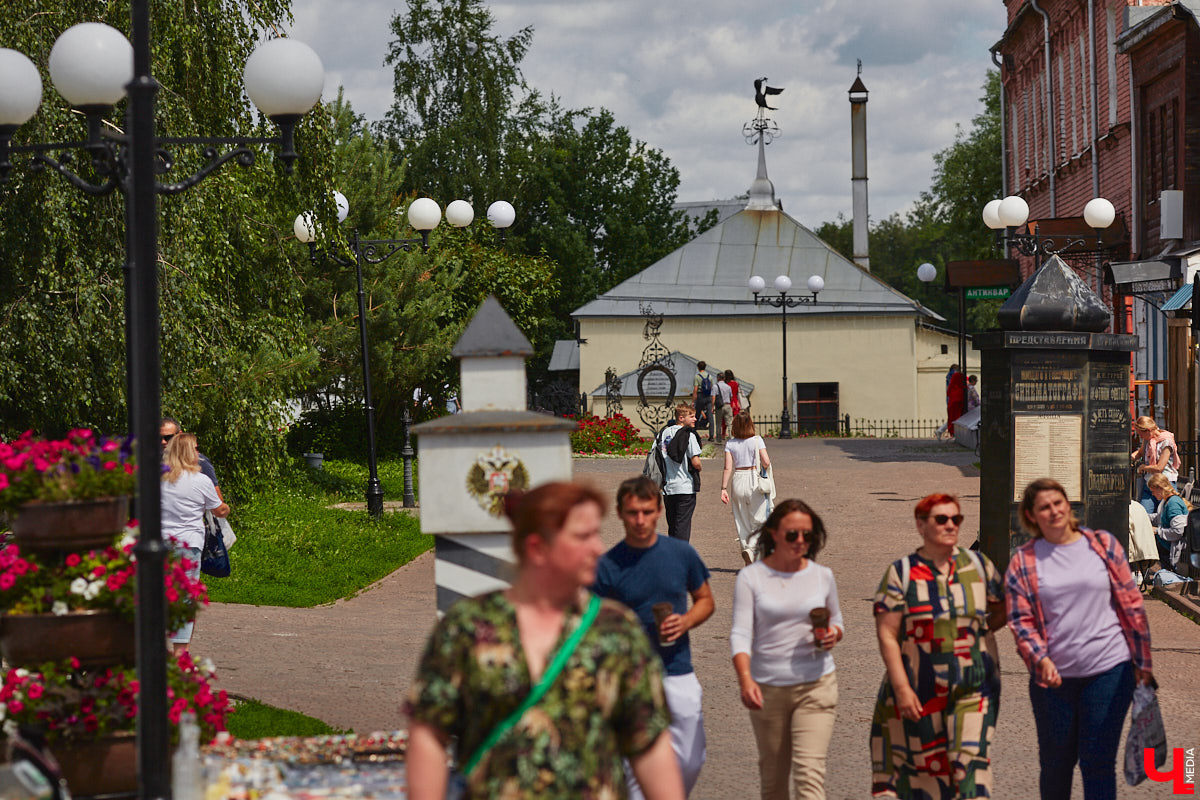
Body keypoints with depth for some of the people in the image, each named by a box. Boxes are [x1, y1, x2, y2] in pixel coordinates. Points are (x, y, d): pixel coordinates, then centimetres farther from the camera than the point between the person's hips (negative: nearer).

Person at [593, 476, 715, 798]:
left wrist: (685, 622, -7)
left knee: (690, 764, 7)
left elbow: (705, 600, 15)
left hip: (678, 674, 3)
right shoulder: (607, 566, -6)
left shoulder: (682, 554, 2)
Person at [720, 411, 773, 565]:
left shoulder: (730, 444, 1)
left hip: (737, 481, 3)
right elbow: (766, 462, -12)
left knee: (742, 520, 10)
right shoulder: (757, 440, -5)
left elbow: (727, 468, -5)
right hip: (755, 481, -3)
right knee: (759, 519, 3)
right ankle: (750, 548, -21)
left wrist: (724, 489, -4)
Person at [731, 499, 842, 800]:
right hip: (767, 688, 0)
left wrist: (833, 635, -6)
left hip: (816, 686, 0)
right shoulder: (751, 577, -2)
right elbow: (740, 633, -10)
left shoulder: (822, 576, 5)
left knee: (809, 773, -13)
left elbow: (836, 621, 19)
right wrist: (745, 679, -27)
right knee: (773, 774, 11)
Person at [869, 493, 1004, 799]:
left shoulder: (978, 565, 5)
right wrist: (901, 688, -14)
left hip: (972, 689, 1)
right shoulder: (901, 573, -3)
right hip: (919, 690, -1)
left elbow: (1002, 610, 18)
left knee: (971, 758, -11)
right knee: (923, 765, 6)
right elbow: (887, 634, -7)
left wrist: (972, 631, 5)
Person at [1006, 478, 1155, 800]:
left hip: (1108, 669, -1)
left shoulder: (1103, 544, 2)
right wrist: (1041, 659, -18)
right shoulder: (1023, 561, 1)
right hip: (1053, 676, 1)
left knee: (1098, 763, -2)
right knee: (1055, 764, 11)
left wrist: (1142, 663, 3)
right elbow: (1020, 620, -1)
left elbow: (1131, 604, 5)